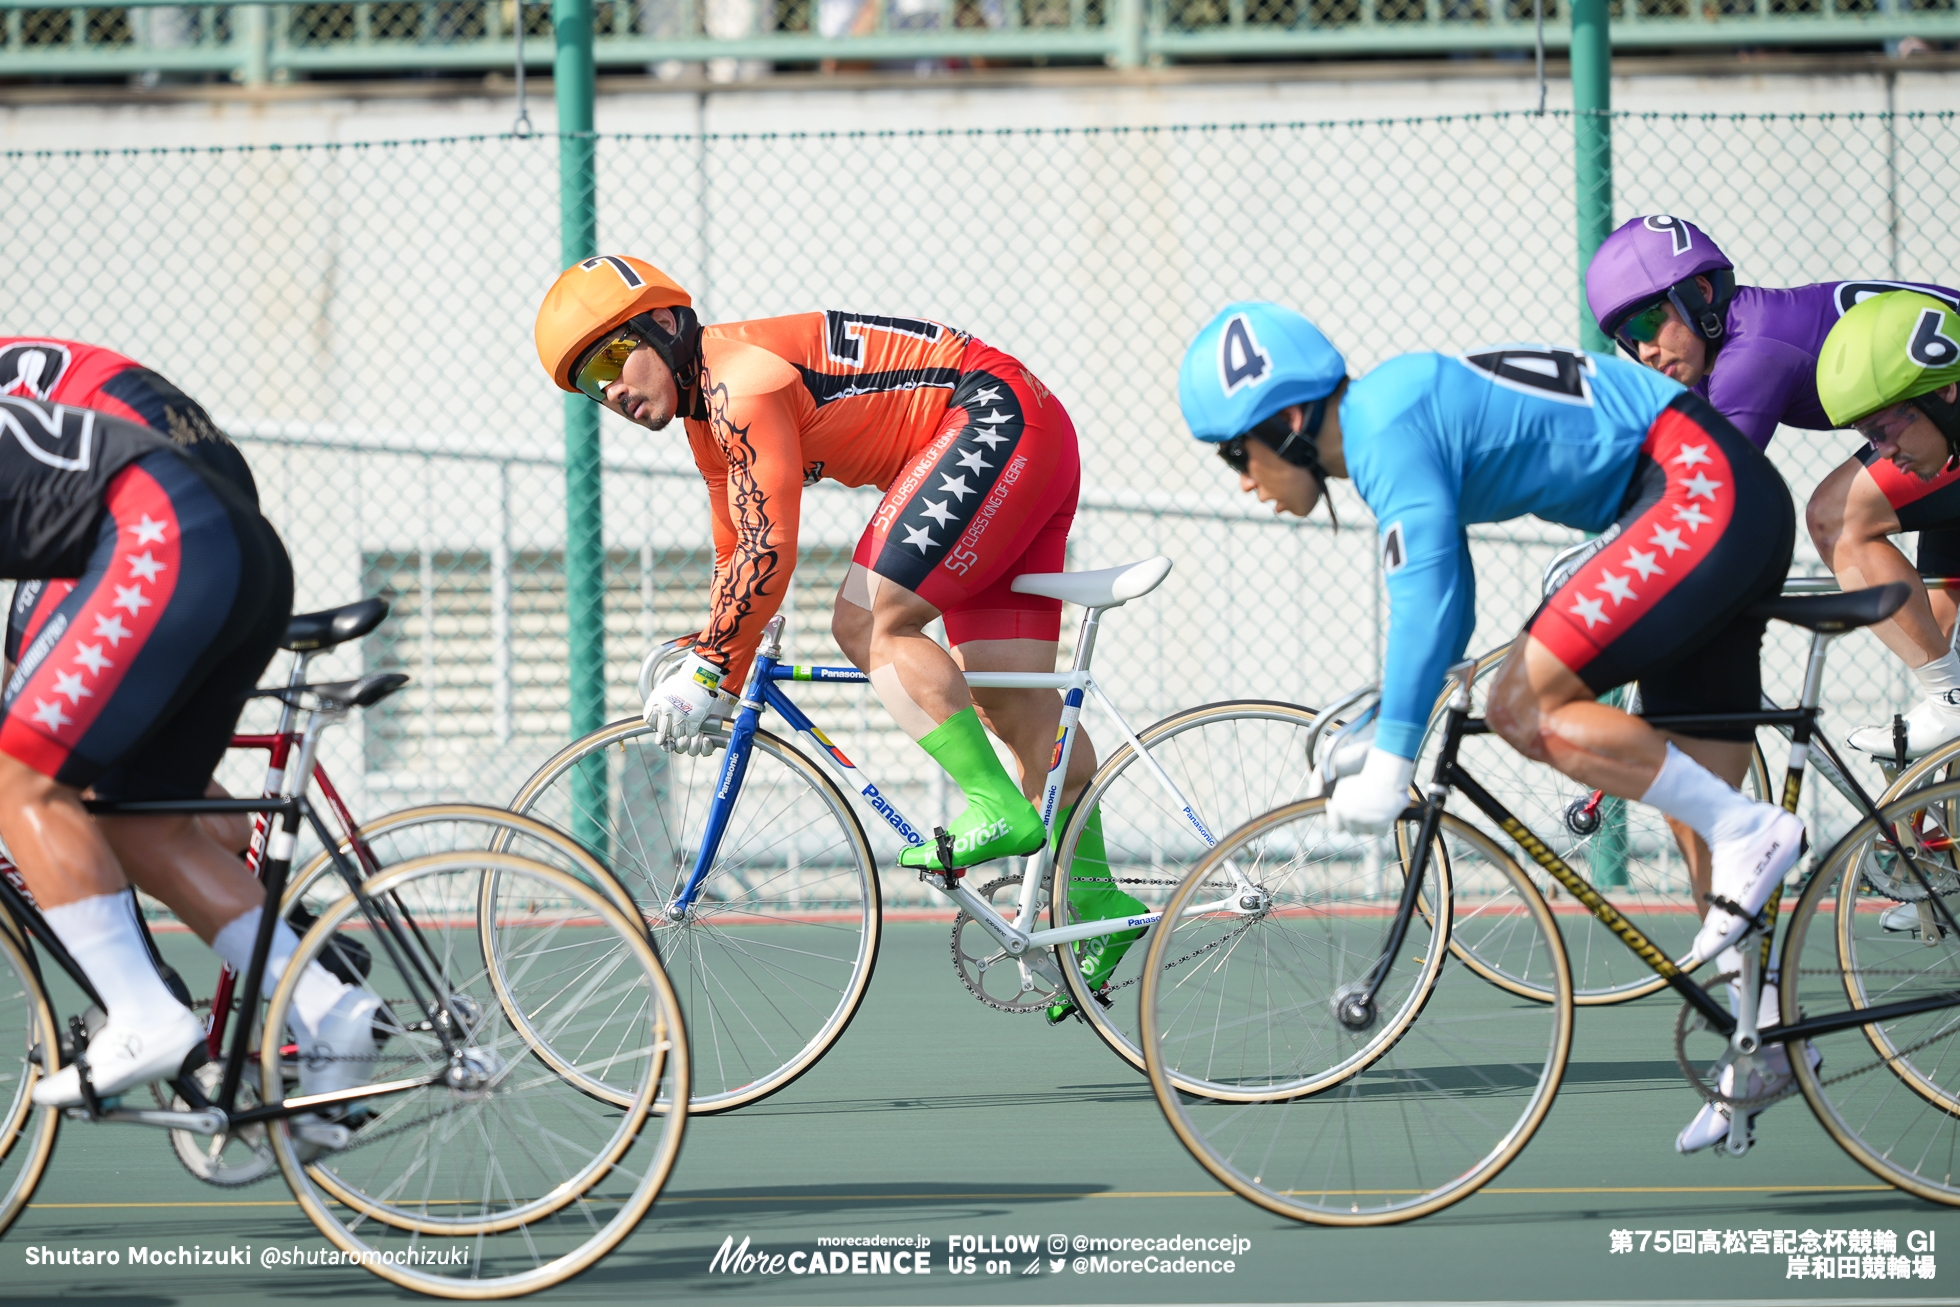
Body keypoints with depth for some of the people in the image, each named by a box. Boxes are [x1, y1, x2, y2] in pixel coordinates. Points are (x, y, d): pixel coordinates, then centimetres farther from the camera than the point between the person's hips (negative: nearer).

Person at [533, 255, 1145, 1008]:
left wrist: (706, 670, -17)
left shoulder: (740, 376, -16)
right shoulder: (710, 416, 15)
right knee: (1013, 699, 7)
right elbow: (737, 556, 25)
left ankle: (996, 808, -22)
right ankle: (1094, 899, 9)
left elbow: (770, 553, -22)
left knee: (868, 623, -17)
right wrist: (713, 682, 21)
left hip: (998, 417, -10)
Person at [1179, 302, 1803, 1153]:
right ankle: (1765, 1033, 15)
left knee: (1524, 709, -16)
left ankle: (1750, 834, -13)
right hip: (1741, 508, 10)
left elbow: (1425, 596, -25)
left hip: (1704, 493, -10)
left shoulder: (1391, 424, -15)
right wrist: (1373, 722, 26)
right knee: (1696, 815, 10)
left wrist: (1386, 765, -26)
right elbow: (1446, 606, 26)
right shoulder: (1391, 421, 16)